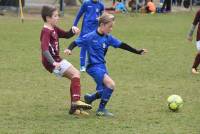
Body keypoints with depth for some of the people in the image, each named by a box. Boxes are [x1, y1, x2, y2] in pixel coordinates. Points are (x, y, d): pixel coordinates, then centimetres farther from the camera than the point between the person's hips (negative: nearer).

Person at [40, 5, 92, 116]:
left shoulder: (54, 29, 11)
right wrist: (53, 63, -42)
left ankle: (74, 107, 13)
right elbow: (44, 49, -32)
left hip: (56, 60, 10)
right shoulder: (46, 32, -19)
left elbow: (66, 35, 22)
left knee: (74, 77, 11)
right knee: (75, 73, -17)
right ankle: (76, 101, -23)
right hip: (51, 62, -10)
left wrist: (73, 30, -1)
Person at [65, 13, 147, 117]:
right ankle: (101, 109, -8)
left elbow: (121, 45, 8)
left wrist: (137, 52, 7)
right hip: (93, 66, -8)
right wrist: (69, 49, -28)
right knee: (111, 84, -21)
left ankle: (89, 98, 40)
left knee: (105, 91, 12)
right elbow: (76, 42, -8)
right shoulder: (90, 37, -13)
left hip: (102, 66, 8)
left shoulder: (108, 38, 5)